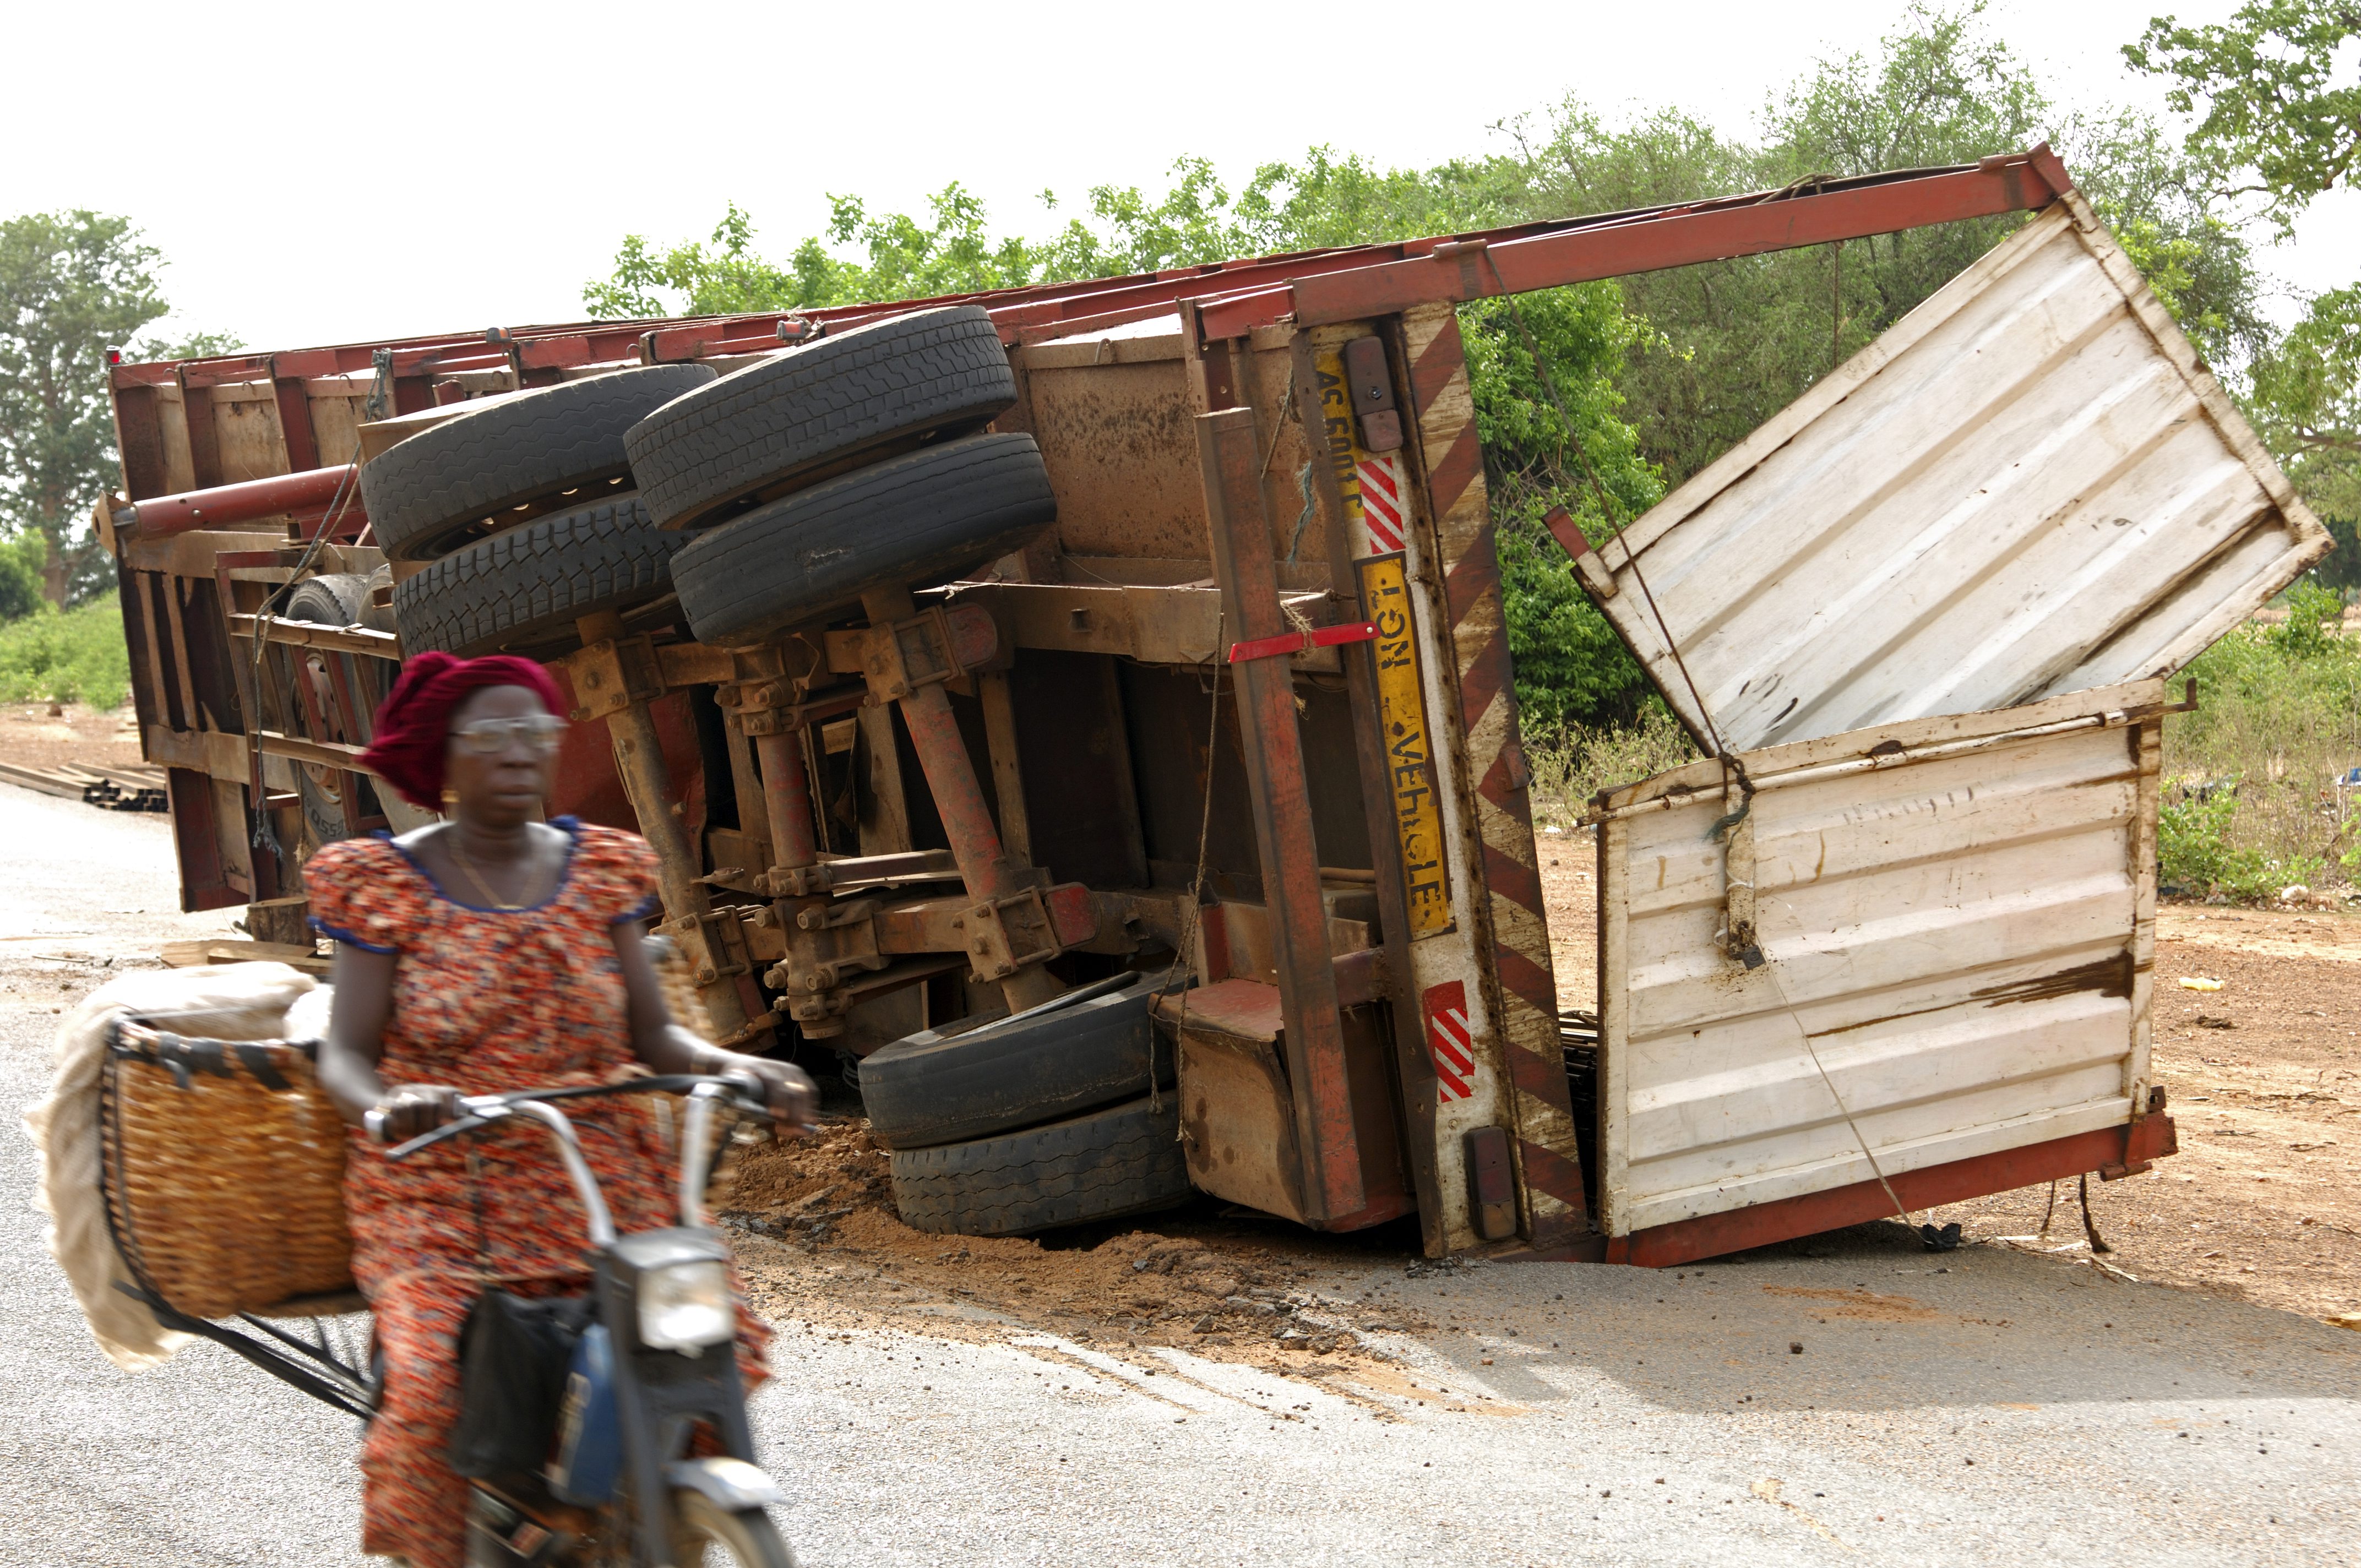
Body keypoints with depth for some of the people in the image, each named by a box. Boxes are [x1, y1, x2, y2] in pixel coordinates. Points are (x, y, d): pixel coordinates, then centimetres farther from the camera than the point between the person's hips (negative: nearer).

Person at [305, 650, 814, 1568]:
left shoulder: (601, 870, 10)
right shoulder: (385, 885, 1)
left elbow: (651, 1033, 9)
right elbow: (345, 1054, -4)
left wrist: (730, 1067, -12)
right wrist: (386, 1105, -27)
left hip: (598, 1182, 3)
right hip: (442, 1194, -3)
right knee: (437, 1386, -26)